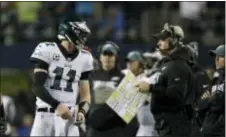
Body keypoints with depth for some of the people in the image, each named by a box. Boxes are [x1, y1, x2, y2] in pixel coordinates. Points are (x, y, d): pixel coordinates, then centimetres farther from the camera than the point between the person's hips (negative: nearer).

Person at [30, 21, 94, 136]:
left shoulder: (84, 58, 9)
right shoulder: (47, 50, -4)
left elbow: (85, 93, 15)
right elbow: (37, 86, -9)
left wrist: (82, 111, -6)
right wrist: (57, 105, -20)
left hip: (69, 117, 3)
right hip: (46, 115, -3)